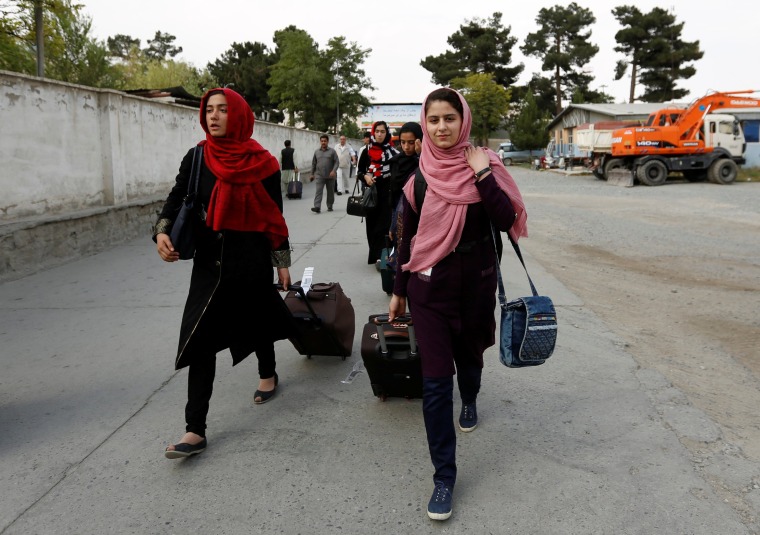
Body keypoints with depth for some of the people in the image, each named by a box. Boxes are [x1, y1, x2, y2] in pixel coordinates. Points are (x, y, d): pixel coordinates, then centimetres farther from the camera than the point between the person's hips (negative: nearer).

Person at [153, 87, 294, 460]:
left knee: (256, 320, 16)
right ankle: (195, 430, -3)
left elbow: (275, 217, 1)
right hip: (209, 261, 2)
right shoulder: (197, 159, 2)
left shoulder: (261, 163, -4)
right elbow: (177, 198, -2)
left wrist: (282, 263, 3)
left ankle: (268, 375, 49)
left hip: (252, 259, -1)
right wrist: (162, 231, -22)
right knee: (200, 338, -5)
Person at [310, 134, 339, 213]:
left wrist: (333, 171, -17)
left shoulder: (332, 151, 2)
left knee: (330, 192, 9)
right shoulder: (316, 152, 10)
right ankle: (317, 207, -20)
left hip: (330, 176, -1)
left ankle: (330, 206, 23)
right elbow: (313, 163, 17)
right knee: (318, 191, -12)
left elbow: (336, 162, -3)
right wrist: (312, 174, 17)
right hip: (319, 175, 1)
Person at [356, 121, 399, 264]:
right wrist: (365, 176, -9)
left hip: (388, 193, -2)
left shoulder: (392, 150, 1)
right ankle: (375, 253, 23)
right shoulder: (367, 151, 6)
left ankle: (380, 256, -10)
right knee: (372, 224, 8)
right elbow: (360, 170, 11)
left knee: (384, 224, -8)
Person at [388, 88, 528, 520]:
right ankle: (444, 475, 7)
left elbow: (507, 221, -15)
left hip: (475, 284, 0)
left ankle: (470, 400, 57)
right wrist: (398, 291, 9)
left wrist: (482, 175, -21)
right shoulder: (421, 173, -2)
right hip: (429, 286, 0)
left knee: (469, 355, 21)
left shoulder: (484, 163, -5)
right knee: (435, 380, -4)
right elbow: (408, 236, 5)